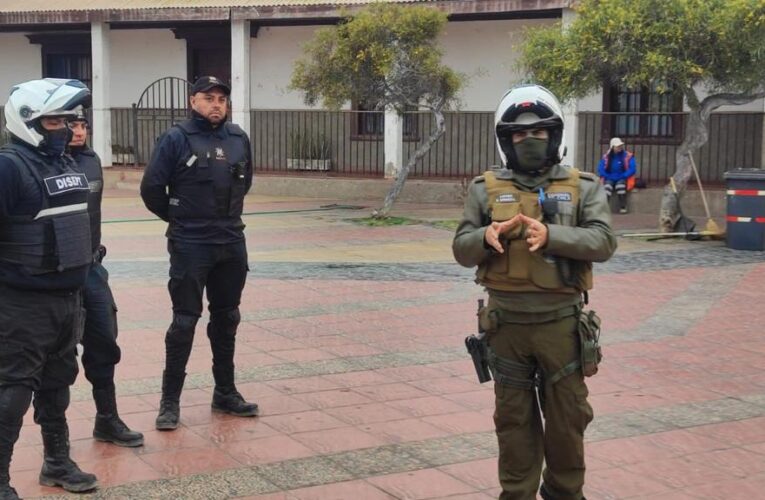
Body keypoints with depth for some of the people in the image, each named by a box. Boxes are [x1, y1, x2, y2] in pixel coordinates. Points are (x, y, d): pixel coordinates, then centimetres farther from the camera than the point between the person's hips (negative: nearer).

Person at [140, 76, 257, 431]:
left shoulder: (239, 139, 6)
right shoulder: (177, 139, -9)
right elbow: (151, 188, -7)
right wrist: (179, 217, 5)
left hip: (232, 244, 5)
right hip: (190, 246, -5)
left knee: (226, 319, 13)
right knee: (184, 322, -2)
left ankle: (226, 392, 25)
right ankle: (170, 400, 7)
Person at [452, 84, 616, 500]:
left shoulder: (583, 187, 2)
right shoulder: (486, 188, 3)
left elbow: (602, 241, -11)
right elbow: (461, 250, 2)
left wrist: (550, 235, -26)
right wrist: (487, 236, -21)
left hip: (561, 322, 0)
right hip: (506, 323, 0)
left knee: (567, 418, 12)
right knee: (514, 420, 12)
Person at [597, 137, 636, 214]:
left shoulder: (628, 156, -2)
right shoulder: (606, 157, 5)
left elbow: (632, 169, -7)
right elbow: (600, 168, 4)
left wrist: (623, 176, -17)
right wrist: (607, 176, -12)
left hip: (622, 179, -1)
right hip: (609, 179, 1)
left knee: (620, 185, -35)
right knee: (607, 186, -32)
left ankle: (623, 208, -32)